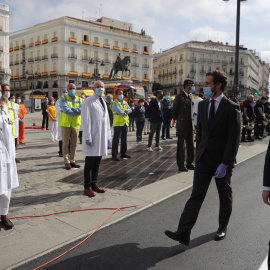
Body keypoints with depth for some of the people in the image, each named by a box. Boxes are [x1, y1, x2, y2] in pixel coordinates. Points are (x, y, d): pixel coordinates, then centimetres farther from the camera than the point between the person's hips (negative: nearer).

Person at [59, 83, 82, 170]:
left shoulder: (79, 99, 10)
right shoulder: (63, 98, 0)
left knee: (74, 144, 8)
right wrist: (77, 111, -11)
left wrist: (72, 109, -18)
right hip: (65, 124, -3)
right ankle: (66, 162, 7)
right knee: (65, 143, 0)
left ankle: (72, 161, 18)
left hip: (75, 124, 3)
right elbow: (65, 109, -16)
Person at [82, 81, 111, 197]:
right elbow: (85, 121, -11)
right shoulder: (88, 102, -6)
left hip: (102, 137, 7)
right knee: (90, 163, 0)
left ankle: (94, 184, 23)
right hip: (92, 137, -7)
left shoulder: (103, 102, 17)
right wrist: (88, 137, -16)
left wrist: (108, 136, 15)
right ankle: (87, 187, 11)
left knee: (97, 162, 12)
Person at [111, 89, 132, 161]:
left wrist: (125, 110, -14)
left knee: (124, 139, 14)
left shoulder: (125, 102, 15)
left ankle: (123, 153, 25)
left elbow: (130, 110, 4)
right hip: (118, 123, -7)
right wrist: (125, 113, -3)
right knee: (116, 140, -5)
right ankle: (114, 155, 0)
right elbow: (119, 111, -21)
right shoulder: (115, 103, -8)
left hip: (125, 123, 8)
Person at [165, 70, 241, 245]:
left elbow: (234, 139, -14)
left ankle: (223, 228, 35)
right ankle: (183, 233, -1)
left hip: (222, 160, -4)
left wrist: (224, 164, -18)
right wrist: (199, 153, 11)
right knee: (196, 195, 0)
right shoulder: (202, 105, 7)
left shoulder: (232, 108, -12)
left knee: (225, 196, 14)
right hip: (204, 158, 4)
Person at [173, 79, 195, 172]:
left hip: (190, 125, 7)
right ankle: (181, 165, 9)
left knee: (190, 145, 10)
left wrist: (190, 119, 15)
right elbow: (174, 112, -4)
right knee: (181, 145, 1)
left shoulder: (191, 96, 13)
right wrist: (178, 120, 7)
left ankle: (189, 163, 21)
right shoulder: (179, 97, -8)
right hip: (182, 125, -7)